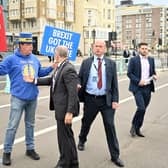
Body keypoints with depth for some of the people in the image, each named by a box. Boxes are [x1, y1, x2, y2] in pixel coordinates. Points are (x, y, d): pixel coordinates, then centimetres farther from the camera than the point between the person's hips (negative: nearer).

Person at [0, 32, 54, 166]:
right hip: (18, 98, -5)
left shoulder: (34, 59, 9)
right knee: (13, 126, -2)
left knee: (30, 124, 16)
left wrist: (51, 68, 11)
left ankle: (30, 148, 29)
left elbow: (40, 73, 21)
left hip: (32, 97, 5)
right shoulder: (12, 59, -8)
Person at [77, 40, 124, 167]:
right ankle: (82, 140, 50)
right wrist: (78, 85, -15)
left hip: (106, 100, -1)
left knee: (110, 126, -2)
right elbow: (79, 78, 8)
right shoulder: (86, 63, 3)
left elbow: (114, 84, 1)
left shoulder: (111, 64, 2)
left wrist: (115, 100, -7)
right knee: (86, 122, 19)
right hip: (90, 99, 1)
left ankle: (115, 155, 10)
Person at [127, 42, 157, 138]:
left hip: (148, 88, 5)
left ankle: (137, 129, 20)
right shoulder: (134, 60, -3)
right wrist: (138, 81, -17)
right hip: (137, 88, -5)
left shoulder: (151, 60, 12)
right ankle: (134, 126, 6)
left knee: (143, 109, 8)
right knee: (141, 108, -15)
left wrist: (154, 76, -3)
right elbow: (129, 73, -5)